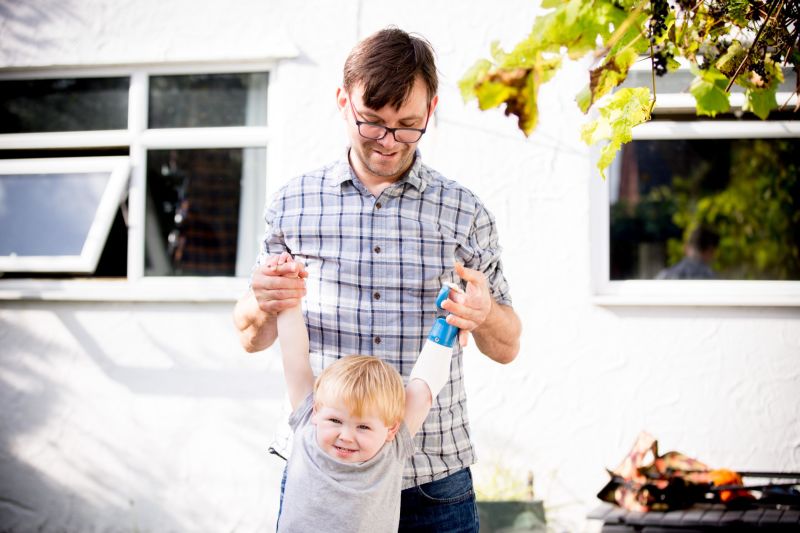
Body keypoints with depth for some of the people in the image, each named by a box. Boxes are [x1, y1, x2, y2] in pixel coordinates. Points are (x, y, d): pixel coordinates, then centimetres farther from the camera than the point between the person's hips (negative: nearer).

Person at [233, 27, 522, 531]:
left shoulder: (465, 212, 1)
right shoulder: (294, 202, 1)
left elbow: (507, 348, 7)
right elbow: (253, 339, 8)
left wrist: (485, 315, -16)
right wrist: (262, 305, -15)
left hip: (435, 478, 0)